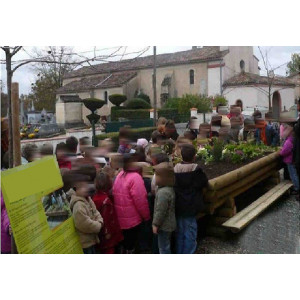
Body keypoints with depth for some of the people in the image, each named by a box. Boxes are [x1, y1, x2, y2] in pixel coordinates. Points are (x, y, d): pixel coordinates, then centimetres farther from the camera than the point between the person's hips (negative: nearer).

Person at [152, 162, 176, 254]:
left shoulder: (163, 192, -26)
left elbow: (160, 211, -25)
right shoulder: (170, 189, 5)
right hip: (170, 224, 10)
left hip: (164, 226, -10)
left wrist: (155, 224, -15)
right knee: (166, 245, 23)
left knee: (163, 247, 3)